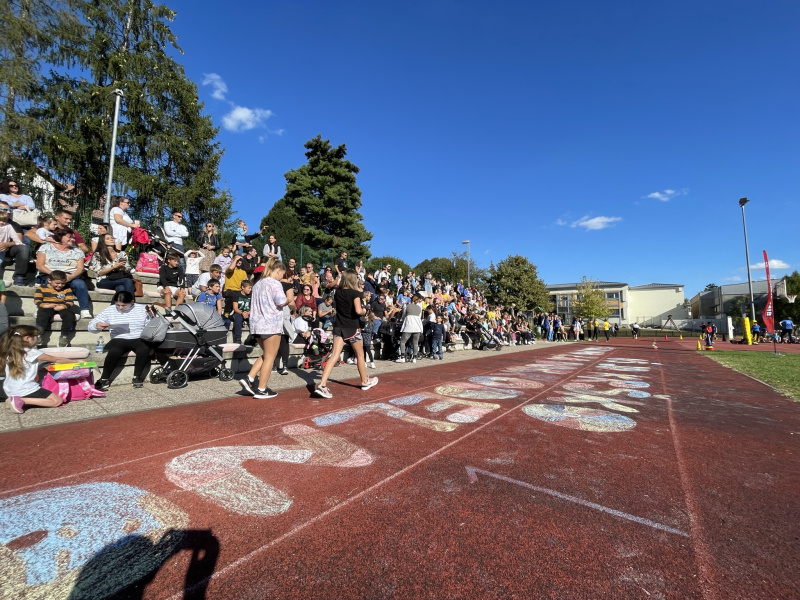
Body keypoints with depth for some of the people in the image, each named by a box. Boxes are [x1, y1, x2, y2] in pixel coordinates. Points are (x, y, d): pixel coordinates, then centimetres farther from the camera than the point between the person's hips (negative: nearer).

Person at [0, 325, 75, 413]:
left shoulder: (10, 352, 5)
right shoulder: (31, 352, -16)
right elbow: (56, 360, -7)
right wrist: (75, 361, 3)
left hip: (10, 390, 9)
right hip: (25, 390, -9)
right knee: (58, 401, -5)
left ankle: (16, 399, 10)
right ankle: (22, 401, -12)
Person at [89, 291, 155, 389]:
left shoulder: (142, 309, 7)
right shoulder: (108, 311, 9)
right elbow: (90, 326, 9)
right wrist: (97, 326, -13)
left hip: (139, 339, 0)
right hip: (119, 340, 1)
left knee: (144, 349, -34)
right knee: (114, 351, -34)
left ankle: (137, 377, -15)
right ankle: (104, 379, -14)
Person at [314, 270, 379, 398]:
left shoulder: (337, 293, 8)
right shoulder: (355, 293, -11)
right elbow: (358, 311, -23)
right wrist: (364, 311, -1)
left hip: (338, 327, 5)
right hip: (352, 328, -5)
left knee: (334, 355, -3)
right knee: (360, 355, 14)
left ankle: (322, 385, -16)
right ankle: (365, 381, 30)